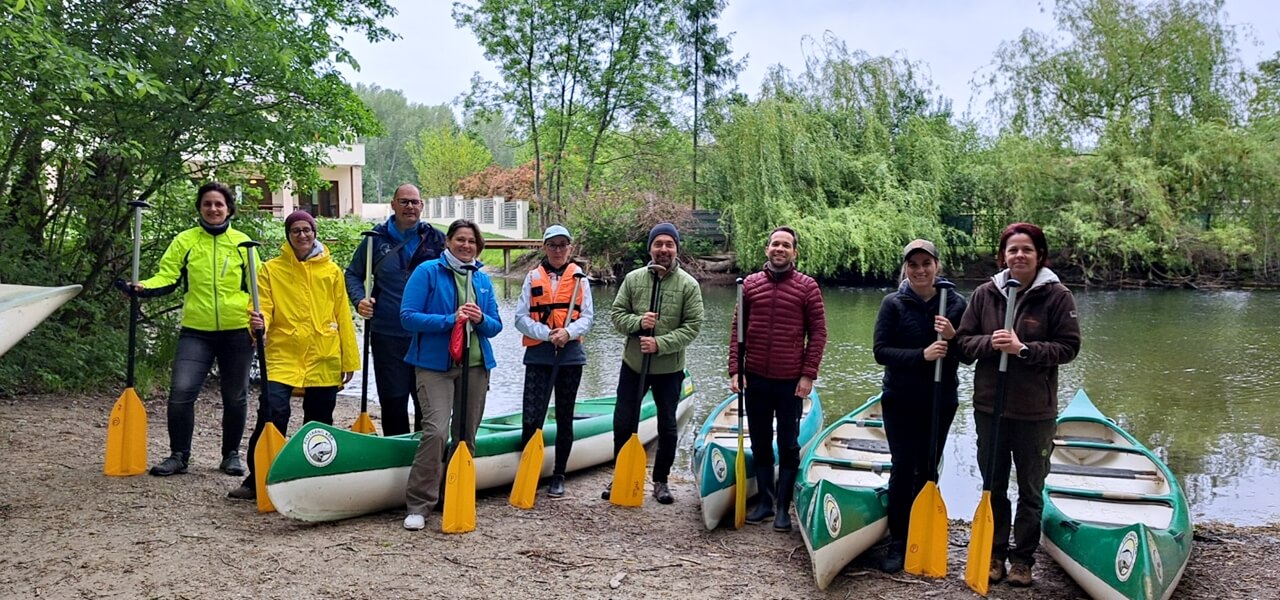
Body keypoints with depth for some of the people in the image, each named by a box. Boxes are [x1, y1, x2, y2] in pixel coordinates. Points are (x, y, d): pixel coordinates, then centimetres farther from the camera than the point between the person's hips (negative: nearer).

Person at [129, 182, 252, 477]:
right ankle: (179, 455, 7)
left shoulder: (242, 242, 5)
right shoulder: (185, 241, 5)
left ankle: (232, 455, 26)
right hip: (196, 331, 0)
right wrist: (146, 287, -21)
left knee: (235, 397, 9)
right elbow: (168, 276, -1)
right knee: (181, 391, -11)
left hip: (237, 331, 0)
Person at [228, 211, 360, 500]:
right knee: (272, 414, -14)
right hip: (283, 357, -2)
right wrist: (259, 322, -26)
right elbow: (263, 308, -2)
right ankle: (256, 480, 2)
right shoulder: (271, 269, 4)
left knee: (319, 423, 9)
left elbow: (343, 317, 7)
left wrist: (349, 360, 6)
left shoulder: (331, 271, 7)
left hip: (323, 360, 2)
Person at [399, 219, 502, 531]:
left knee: (466, 434, 10)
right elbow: (408, 317, -10)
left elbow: (496, 326, 11)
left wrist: (481, 320, -11)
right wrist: (451, 320, -19)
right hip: (435, 365, -5)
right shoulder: (427, 271, -4)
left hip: (475, 365, 5)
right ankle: (418, 506, -11)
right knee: (436, 430, -19)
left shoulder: (483, 279, 11)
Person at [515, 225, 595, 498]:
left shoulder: (579, 277, 5)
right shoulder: (533, 277, 4)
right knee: (532, 418, -8)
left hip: (570, 355, 1)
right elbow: (521, 317, -1)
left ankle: (559, 476, 22)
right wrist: (547, 333, -15)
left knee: (565, 417, 10)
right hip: (538, 355, -1)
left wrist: (568, 332, -18)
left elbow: (587, 316, 1)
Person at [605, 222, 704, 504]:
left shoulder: (688, 285, -7)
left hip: (669, 368, -1)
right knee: (623, 424, 7)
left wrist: (660, 344, -21)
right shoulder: (633, 279, -1)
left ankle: (661, 481, 26)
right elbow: (616, 314, 1)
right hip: (633, 364, 1)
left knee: (667, 428, 10)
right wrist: (638, 322, -19)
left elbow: (692, 326, -11)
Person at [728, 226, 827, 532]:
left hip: (791, 381, -2)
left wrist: (808, 375, -8)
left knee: (788, 445, 6)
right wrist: (735, 370, -1)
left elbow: (818, 333, -2)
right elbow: (737, 329, 6)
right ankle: (765, 500, 25)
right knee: (760, 444, 12)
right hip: (756, 379, 3)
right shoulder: (750, 284, 5)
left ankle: (783, 507, 16)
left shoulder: (807, 286, -1)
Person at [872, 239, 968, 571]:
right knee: (903, 467, -3)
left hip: (940, 400, 2)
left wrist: (954, 337, -19)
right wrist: (921, 355, -24)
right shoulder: (893, 303, -6)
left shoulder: (956, 303, -1)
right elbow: (880, 350, -12)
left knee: (928, 470, 9)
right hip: (900, 400, -2)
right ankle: (897, 543, 7)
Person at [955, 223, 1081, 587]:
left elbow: (1068, 347, -9)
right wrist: (990, 342, -17)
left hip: (1035, 411, -2)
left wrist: (1023, 349, -21)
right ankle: (995, 553, 26)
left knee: (1031, 490, 12)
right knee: (993, 486, 13)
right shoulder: (984, 294, 0)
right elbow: (963, 341, 2)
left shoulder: (1057, 296, -7)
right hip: (989, 406, 2)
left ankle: (1023, 558, 26)